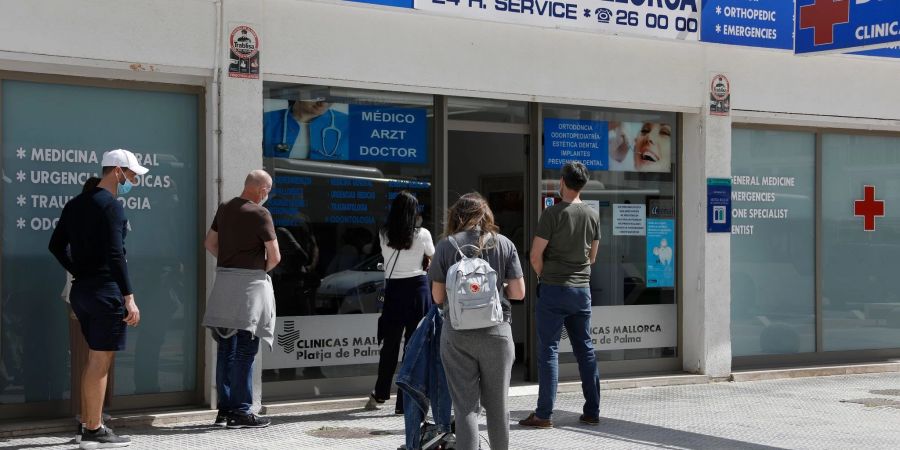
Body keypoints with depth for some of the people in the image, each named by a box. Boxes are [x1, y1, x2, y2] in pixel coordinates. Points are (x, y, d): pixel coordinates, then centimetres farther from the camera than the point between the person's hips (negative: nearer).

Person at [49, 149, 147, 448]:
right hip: (106, 291, -9)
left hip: (81, 290, 9)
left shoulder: (75, 205, 15)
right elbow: (115, 255, -20)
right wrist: (129, 298, -21)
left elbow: (56, 246, 18)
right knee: (100, 362, -5)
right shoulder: (111, 206, -13)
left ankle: (86, 423, 23)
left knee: (95, 359, 18)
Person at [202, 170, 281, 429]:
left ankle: (224, 409, 17)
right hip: (250, 283, -7)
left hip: (224, 279, 7)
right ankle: (240, 412, -2)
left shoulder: (225, 209, 10)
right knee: (245, 350, -3)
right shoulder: (260, 213, -11)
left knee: (226, 349, 12)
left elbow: (210, 243, 19)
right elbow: (274, 257, -12)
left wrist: (229, 262, 12)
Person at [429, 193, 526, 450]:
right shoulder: (504, 244, 1)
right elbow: (518, 292, 0)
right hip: (496, 332, 1)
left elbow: (438, 297, -1)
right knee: (497, 404, 15)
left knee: (465, 406, 3)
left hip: (456, 334, -1)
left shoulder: (446, 245, -1)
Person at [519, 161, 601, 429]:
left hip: (553, 289, -5)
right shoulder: (593, 215, 5)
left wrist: (543, 277, 5)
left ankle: (544, 415, -1)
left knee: (549, 350, -2)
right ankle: (592, 412, 15)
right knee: (585, 349, 11)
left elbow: (536, 257, -11)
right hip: (582, 288, 5)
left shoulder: (553, 214, -12)